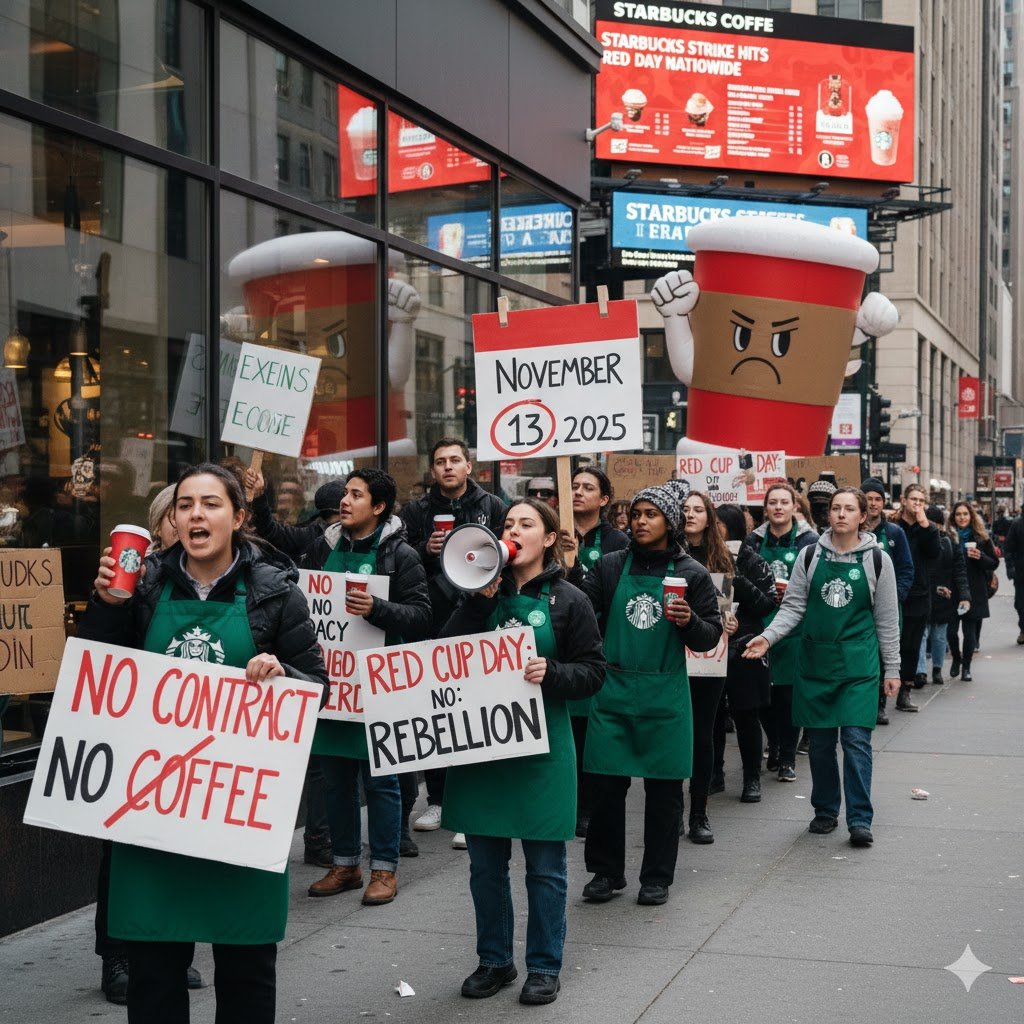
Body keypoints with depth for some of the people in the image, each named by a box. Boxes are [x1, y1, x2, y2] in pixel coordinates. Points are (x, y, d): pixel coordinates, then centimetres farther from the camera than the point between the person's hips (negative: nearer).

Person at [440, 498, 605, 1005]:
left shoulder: (568, 600, -1)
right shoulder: (486, 591, 9)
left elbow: (592, 673, -3)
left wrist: (551, 673, -21)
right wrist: (480, 598, -10)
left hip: (541, 747, -3)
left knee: (544, 865, 5)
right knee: (485, 862, 11)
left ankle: (544, 966, 18)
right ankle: (494, 960, 25)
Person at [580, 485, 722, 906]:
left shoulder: (691, 573, 2)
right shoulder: (610, 566, 7)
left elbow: (711, 636, 2)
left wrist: (689, 622, -17)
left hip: (665, 696, -1)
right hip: (613, 690, 1)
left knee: (664, 789, 6)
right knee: (607, 785, 4)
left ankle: (657, 876, 19)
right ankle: (605, 871, 19)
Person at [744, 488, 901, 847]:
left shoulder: (877, 559, 1)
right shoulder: (810, 555, 4)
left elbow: (887, 619, 6)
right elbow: (793, 606, 4)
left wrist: (892, 668, 7)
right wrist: (768, 636, -12)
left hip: (858, 662, -2)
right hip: (815, 659, 2)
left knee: (856, 738, -8)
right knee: (820, 741, 8)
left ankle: (860, 819, -2)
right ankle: (825, 811, 22)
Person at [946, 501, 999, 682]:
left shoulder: (981, 537, 4)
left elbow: (994, 563, 6)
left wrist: (980, 557, -13)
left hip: (974, 592, 1)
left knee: (970, 632, 2)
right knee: (951, 630, -1)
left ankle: (966, 667, 17)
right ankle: (956, 659, 26)